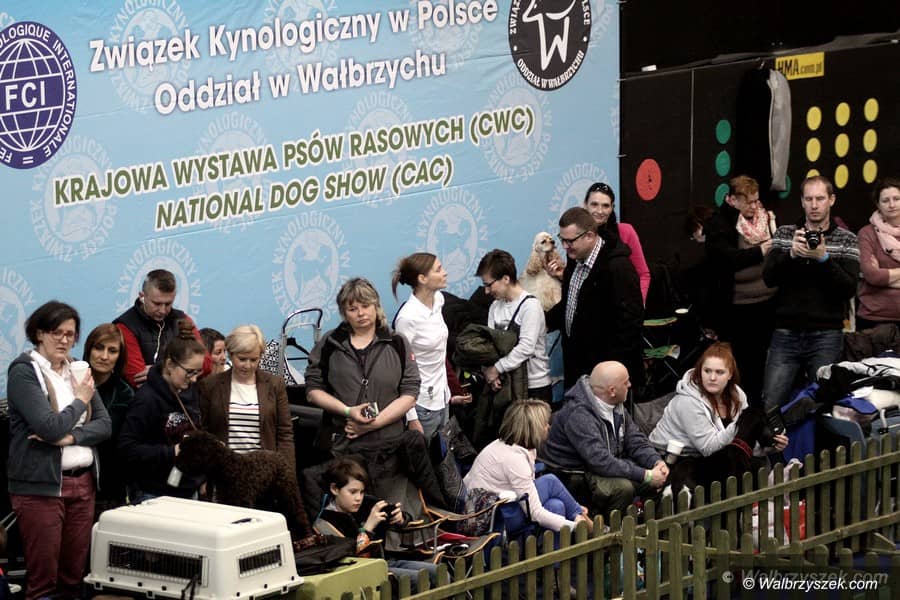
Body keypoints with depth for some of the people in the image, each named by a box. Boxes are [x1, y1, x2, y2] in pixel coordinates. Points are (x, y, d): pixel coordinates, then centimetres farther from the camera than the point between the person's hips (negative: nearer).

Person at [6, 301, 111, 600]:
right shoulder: (24, 372, -6)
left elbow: (104, 425, 6)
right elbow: (49, 427, -17)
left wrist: (70, 436, -11)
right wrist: (80, 401, -3)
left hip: (82, 483, 6)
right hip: (41, 485, -6)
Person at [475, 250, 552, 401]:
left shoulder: (530, 305, -12)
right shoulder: (495, 306, 8)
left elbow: (526, 348, -20)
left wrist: (496, 369, -17)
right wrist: (488, 370, -15)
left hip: (534, 386, -6)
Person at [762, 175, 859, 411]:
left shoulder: (846, 240, 6)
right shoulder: (784, 234, 10)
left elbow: (849, 289, -5)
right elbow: (768, 277, -3)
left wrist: (823, 258, -18)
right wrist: (791, 254, -20)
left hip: (826, 338, -1)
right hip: (785, 335, 1)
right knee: (771, 405, -5)